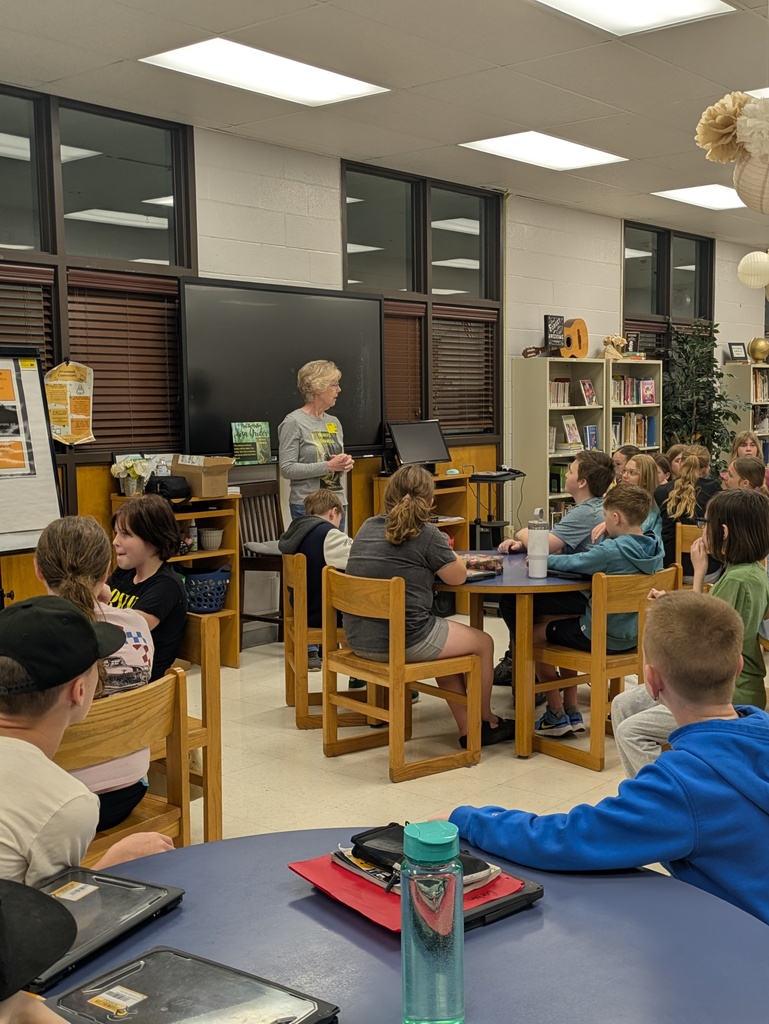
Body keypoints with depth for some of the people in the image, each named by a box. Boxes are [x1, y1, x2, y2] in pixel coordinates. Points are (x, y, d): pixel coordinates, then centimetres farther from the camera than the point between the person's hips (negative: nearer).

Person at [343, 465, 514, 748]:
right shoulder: (426, 534, -12)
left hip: (358, 639, 7)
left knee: (445, 641, 29)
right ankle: (487, 723, 34)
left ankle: (468, 730, 29)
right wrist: (445, 550, 16)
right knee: (483, 643, 16)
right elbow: (458, 576, -2)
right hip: (402, 641, -7)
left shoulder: (367, 528, 8)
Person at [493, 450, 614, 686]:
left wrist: (524, 534, -1)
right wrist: (521, 543, 0)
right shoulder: (595, 508, 13)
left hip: (583, 595, -11)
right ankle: (515, 660, 30)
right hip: (582, 587, 11)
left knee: (511, 602, -13)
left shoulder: (586, 513, -21)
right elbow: (556, 546, 16)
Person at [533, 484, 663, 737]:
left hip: (603, 637, -8)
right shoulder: (654, 548, -3)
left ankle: (556, 715, 17)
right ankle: (571, 711, 29)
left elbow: (571, 563, -11)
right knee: (566, 623, 30)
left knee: (534, 632, 11)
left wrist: (542, 558, 6)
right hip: (635, 634, 8)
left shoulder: (611, 550, -25)